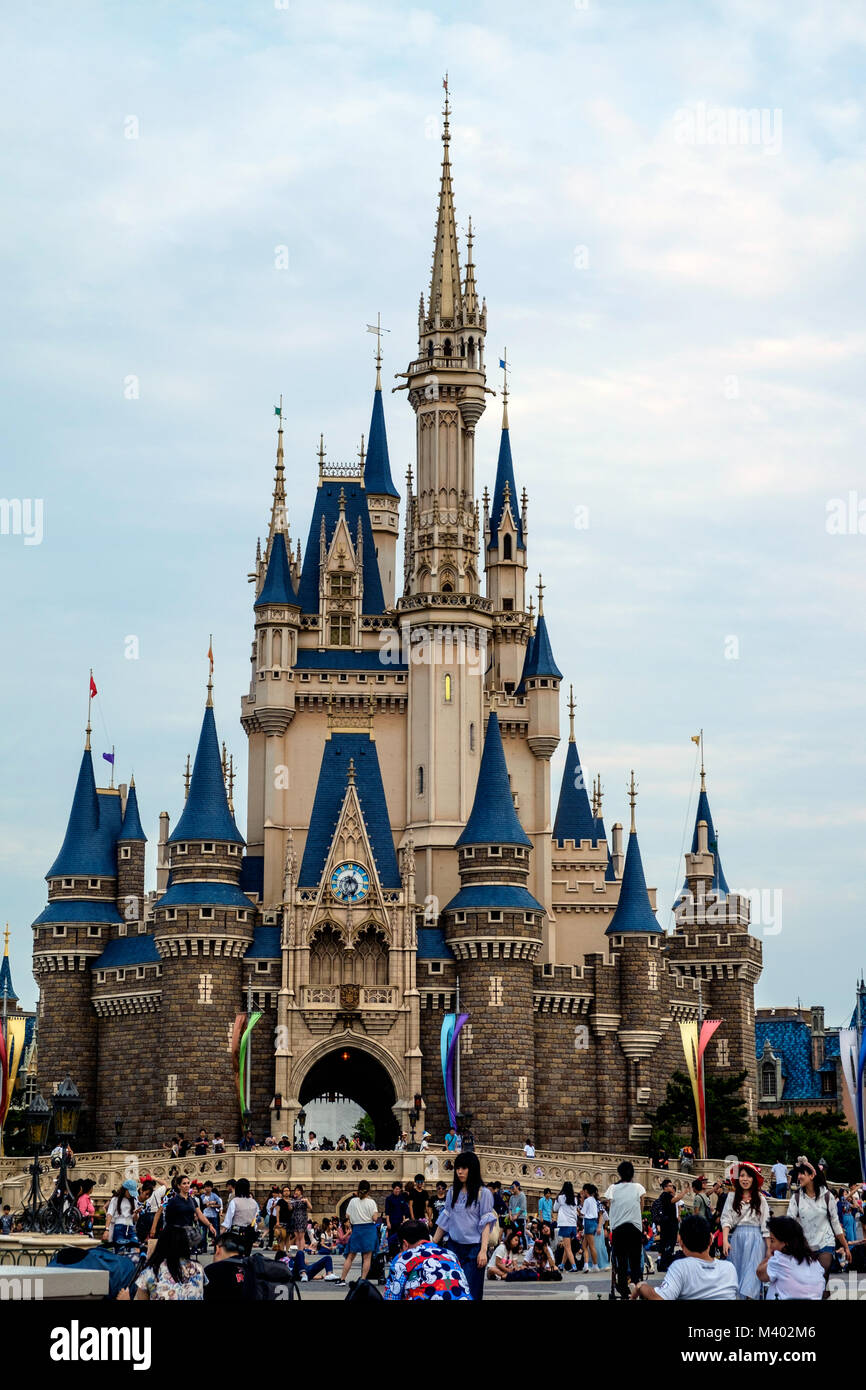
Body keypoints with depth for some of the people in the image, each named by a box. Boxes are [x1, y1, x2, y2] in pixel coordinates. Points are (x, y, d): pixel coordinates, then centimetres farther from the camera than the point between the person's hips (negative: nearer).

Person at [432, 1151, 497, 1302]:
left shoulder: (483, 1193, -3)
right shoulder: (453, 1192, 12)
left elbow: (486, 1224, -7)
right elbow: (444, 1221, 16)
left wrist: (483, 1251, -16)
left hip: (474, 1249, -4)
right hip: (454, 1247, 4)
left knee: (471, 1293, -4)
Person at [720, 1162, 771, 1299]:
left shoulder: (760, 1199, 5)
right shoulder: (732, 1197, 8)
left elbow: (766, 1224, 4)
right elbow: (726, 1219, 1)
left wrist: (769, 1248, 0)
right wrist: (725, 1240, -12)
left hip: (755, 1239, -1)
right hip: (736, 1238, 1)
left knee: (751, 1272, -10)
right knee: (737, 1271, 1)